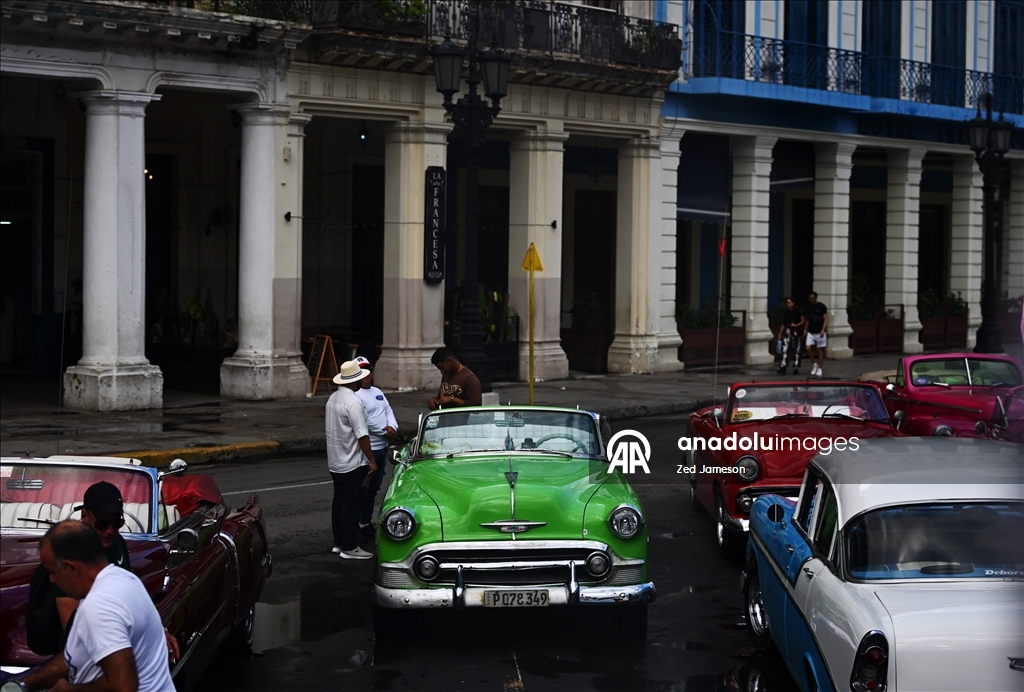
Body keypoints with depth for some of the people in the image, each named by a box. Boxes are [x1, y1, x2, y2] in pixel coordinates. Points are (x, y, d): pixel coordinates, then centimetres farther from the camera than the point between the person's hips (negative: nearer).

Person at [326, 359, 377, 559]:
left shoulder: (332, 398, 8)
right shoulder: (353, 402, -21)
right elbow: (362, 435, -22)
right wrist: (371, 460, -15)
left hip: (335, 462, 9)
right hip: (352, 463, -9)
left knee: (339, 501, 15)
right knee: (350, 505, -3)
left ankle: (339, 542, 23)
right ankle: (349, 548, 1)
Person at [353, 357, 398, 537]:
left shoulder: (377, 392, 16)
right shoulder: (355, 396, -13)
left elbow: (389, 411, 12)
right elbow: (363, 421, -20)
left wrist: (393, 427, -8)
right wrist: (384, 432, -15)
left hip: (383, 447, 9)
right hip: (367, 449, -9)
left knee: (374, 487, 16)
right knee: (364, 488, -3)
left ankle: (367, 520, 26)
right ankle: (362, 522, 5)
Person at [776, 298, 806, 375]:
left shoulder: (797, 311, -1)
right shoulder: (785, 313, 11)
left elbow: (803, 321, 1)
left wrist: (796, 325, -15)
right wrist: (780, 334, 16)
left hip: (796, 333, -3)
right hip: (787, 331, 3)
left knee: (796, 351, 4)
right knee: (785, 349, -9)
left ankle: (796, 368, 11)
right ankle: (782, 367, -14)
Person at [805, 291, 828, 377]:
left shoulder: (821, 306, -7)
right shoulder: (808, 307, 7)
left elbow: (826, 319, -8)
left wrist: (823, 330, -18)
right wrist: (806, 329, 12)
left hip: (819, 332, -4)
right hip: (811, 332, 4)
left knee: (820, 350, 1)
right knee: (808, 348, -9)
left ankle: (819, 369, 9)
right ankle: (814, 364, 13)